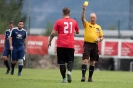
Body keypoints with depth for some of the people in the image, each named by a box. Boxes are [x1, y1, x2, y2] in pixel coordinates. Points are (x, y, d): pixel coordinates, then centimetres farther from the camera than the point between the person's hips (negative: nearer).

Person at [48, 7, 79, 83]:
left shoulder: (59, 22, -2)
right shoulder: (74, 22, 6)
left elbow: (53, 33, -4)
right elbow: (77, 32, 21)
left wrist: (50, 41, 8)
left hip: (61, 45, -1)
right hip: (70, 45, 1)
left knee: (62, 62, 5)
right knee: (70, 60, 12)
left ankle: (64, 78, 0)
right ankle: (69, 71, -17)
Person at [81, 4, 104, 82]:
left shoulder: (98, 27, 14)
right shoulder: (86, 24, 4)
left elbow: (101, 37, 18)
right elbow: (82, 18, -15)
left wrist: (99, 39, -6)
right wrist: (84, 10, -29)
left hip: (95, 45, 4)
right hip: (87, 44, -4)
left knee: (93, 62, 6)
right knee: (85, 60, -15)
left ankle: (90, 77, 13)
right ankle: (83, 76, -18)